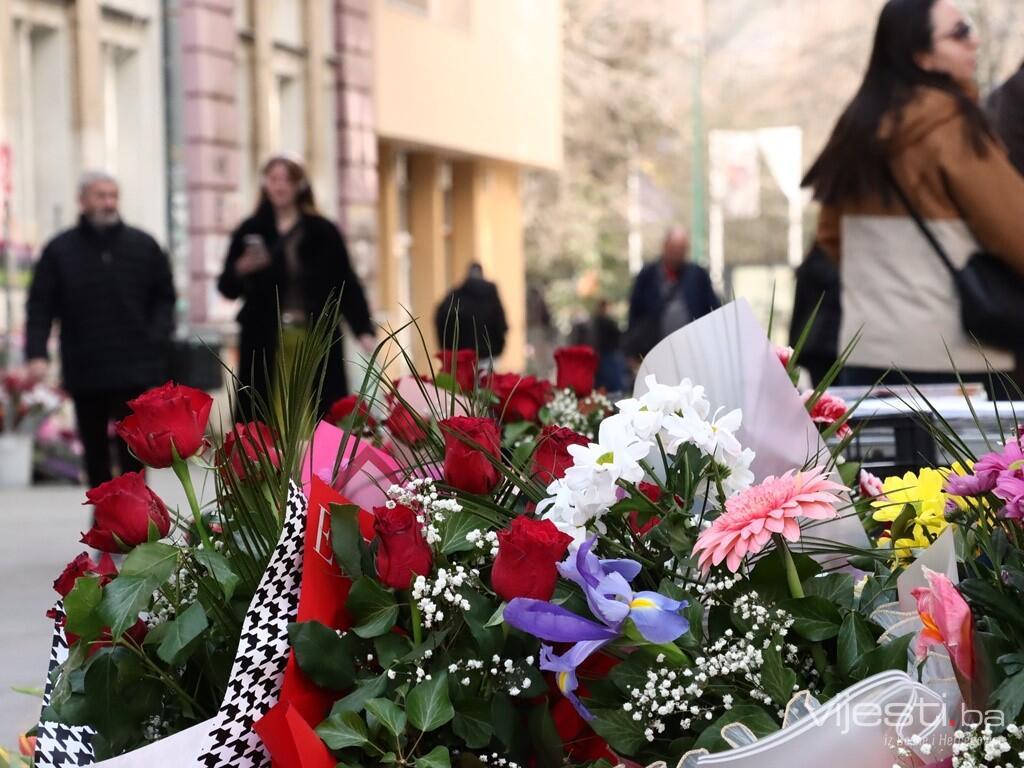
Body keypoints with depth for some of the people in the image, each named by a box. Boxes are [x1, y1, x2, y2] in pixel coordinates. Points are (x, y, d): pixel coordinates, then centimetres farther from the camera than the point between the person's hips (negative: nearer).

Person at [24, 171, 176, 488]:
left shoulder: (143, 245, 5)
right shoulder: (60, 250, 2)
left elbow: (164, 296, 11)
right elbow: (40, 307, -1)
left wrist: (157, 337, -4)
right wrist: (36, 353, -13)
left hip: (133, 368, -1)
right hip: (83, 369, 1)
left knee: (132, 446, -7)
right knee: (94, 448, 10)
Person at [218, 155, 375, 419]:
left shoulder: (322, 231, 4)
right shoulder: (250, 231, 6)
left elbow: (346, 283, 3)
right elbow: (227, 288, 7)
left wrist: (363, 330, -7)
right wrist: (242, 269, -14)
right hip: (265, 342, 1)